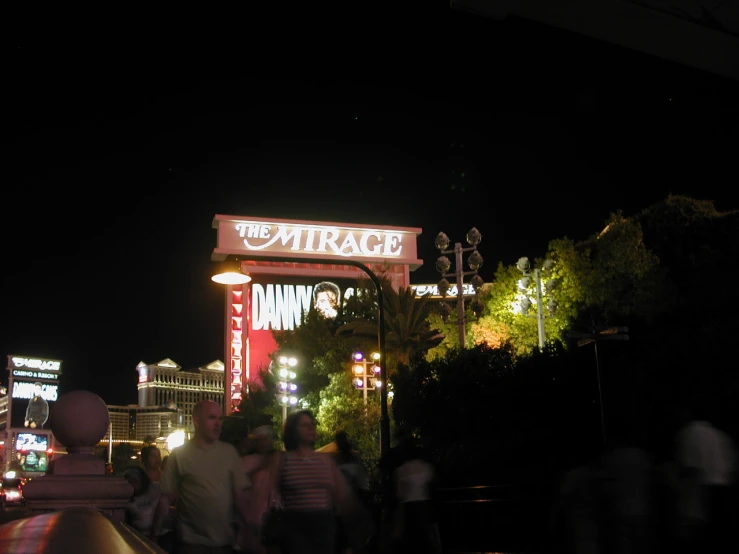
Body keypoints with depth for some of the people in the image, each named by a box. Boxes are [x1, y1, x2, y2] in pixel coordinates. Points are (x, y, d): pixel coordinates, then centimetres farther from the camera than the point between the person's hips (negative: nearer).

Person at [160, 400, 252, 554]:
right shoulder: (179, 454, -2)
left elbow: (240, 492, 5)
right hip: (191, 541, -2)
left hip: (224, 541, 2)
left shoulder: (229, 452, 4)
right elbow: (168, 497, -1)